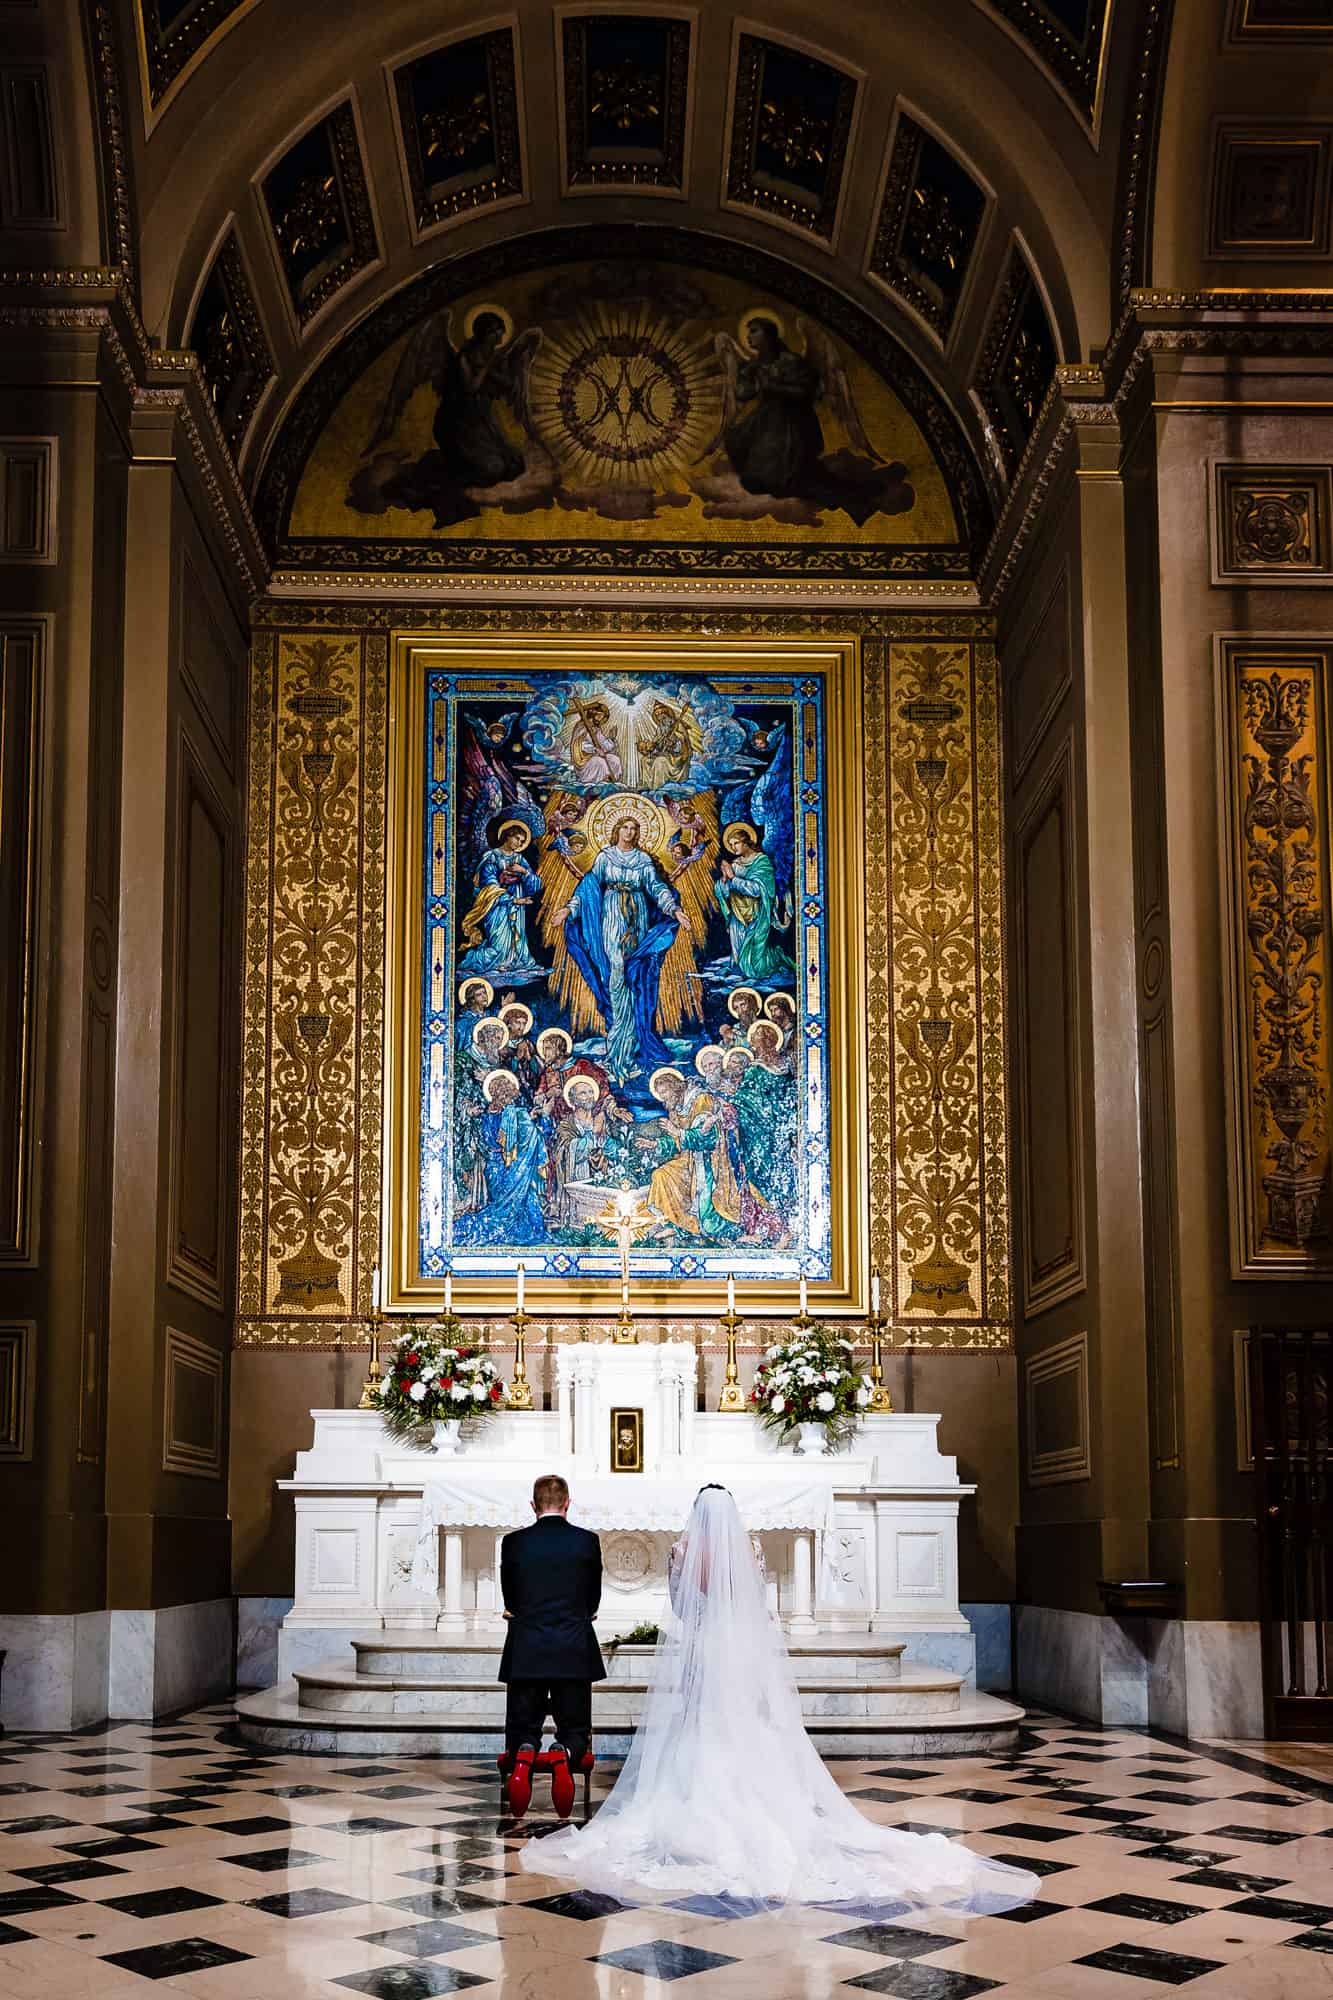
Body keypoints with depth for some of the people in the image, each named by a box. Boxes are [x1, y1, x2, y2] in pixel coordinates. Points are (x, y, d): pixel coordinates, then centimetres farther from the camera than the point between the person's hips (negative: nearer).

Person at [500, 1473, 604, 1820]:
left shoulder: (513, 1542, 0)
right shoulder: (588, 1541, 0)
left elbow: (510, 1599, 10)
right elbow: (593, 1600, 10)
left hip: (525, 1653, 0)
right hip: (574, 1654, 0)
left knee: (522, 1730, 13)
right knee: (576, 1730, 12)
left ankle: (524, 1754, -24)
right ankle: (564, 1754, -25)